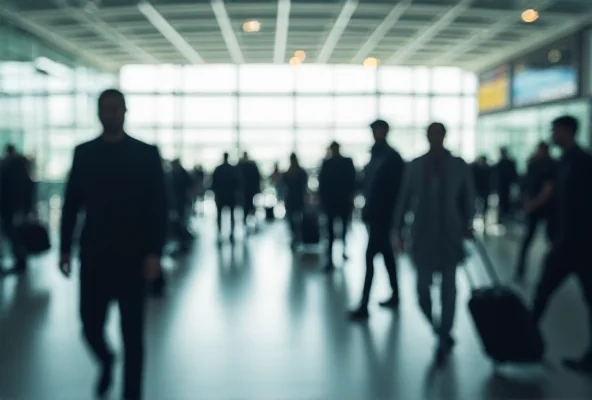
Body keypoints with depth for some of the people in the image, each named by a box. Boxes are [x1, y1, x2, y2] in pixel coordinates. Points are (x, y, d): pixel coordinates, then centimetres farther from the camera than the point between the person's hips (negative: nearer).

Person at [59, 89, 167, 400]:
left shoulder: (146, 154, -1)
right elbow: (71, 203, 8)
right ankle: (106, 361, 39)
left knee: (132, 331, 4)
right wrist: (65, 248, 4)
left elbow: (158, 207, -4)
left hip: (133, 256, -2)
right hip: (94, 254, 2)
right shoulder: (83, 153, 6)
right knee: (90, 323, 5)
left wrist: (154, 253, -11)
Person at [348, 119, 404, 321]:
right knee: (386, 254, 16)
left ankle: (364, 306, -10)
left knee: (370, 256, -11)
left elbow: (396, 189, -16)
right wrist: (367, 209, 12)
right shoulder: (375, 154, 15)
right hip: (374, 213, 9)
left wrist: (394, 215, -19)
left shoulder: (392, 157, -11)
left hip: (383, 215, -9)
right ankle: (394, 296, 28)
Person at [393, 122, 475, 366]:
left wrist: (468, 224, -3)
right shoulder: (416, 166, 3)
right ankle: (440, 332, 25)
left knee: (448, 288, 2)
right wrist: (399, 227, 3)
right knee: (423, 286, -1)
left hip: (450, 235, 0)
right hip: (423, 234, 1)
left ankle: (443, 338, 15)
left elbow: (468, 197, 7)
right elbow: (405, 198, 5)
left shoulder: (459, 166, 2)